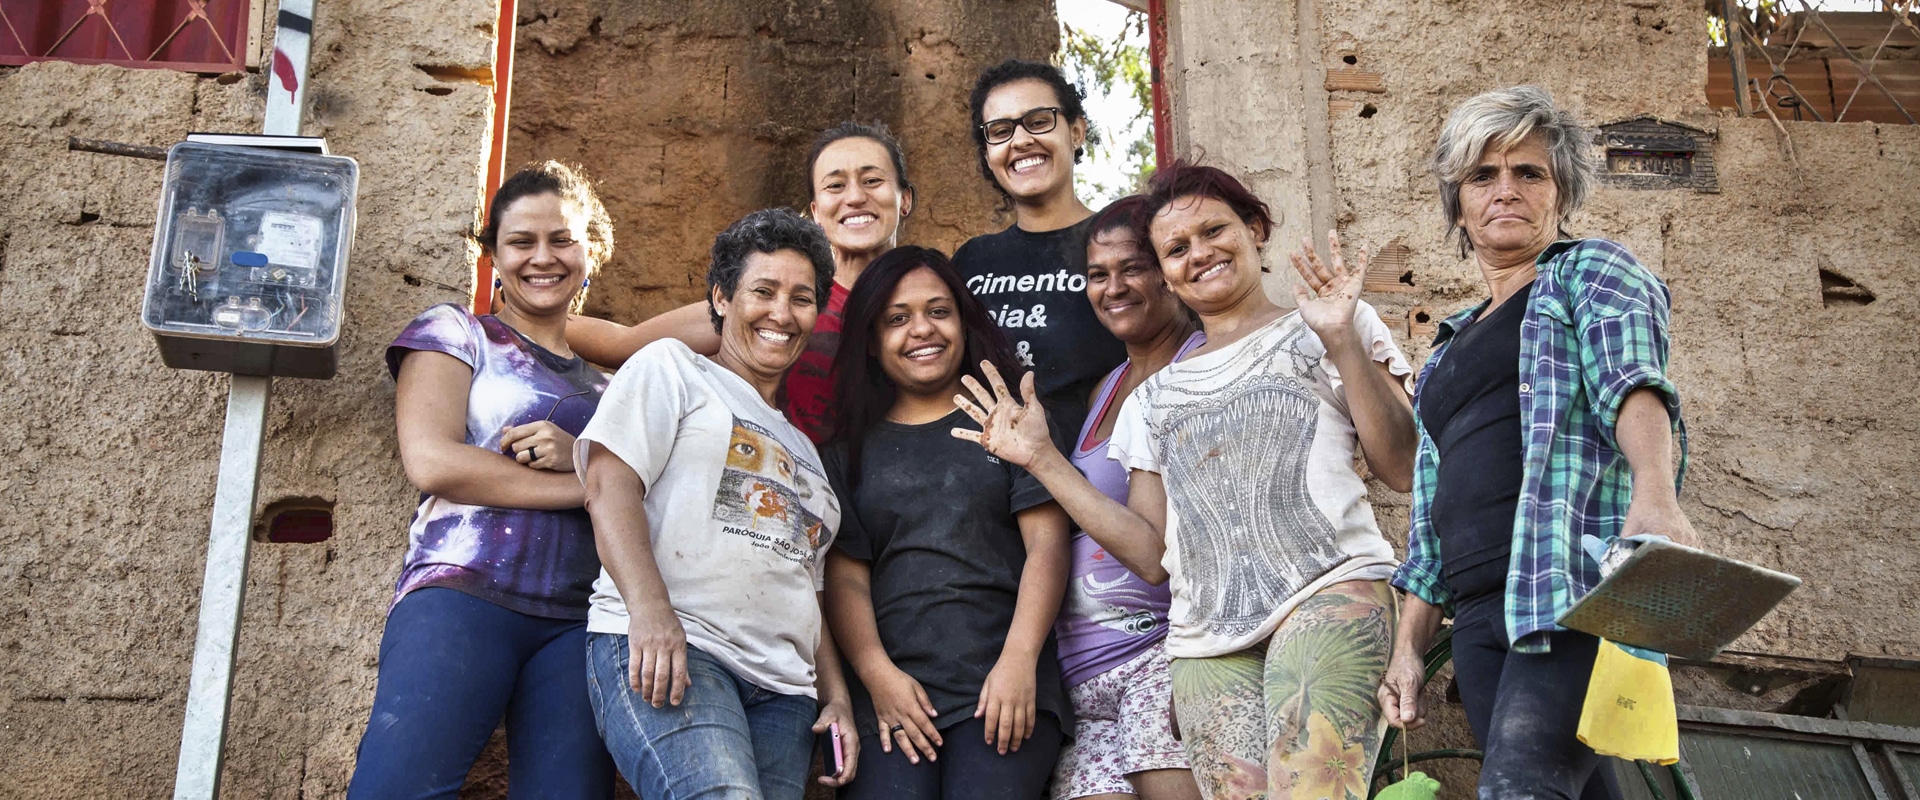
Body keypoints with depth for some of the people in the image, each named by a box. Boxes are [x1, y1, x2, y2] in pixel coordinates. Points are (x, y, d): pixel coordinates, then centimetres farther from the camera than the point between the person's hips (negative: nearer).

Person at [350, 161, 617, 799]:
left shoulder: (610, 382, 25)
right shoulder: (455, 333, 14)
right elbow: (432, 463, -2)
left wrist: (583, 459, -5)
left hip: (577, 625, 4)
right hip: (463, 597, -4)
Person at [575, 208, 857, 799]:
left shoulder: (802, 449, 32)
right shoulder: (672, 368, 13)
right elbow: (609, 484, -3)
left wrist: (836, 698, 14)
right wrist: (650, 610, -19)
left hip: (783, 688, 7)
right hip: (658, 647, -7)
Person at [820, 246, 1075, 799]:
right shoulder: (850, 449, 17)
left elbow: (1047, 545, 3)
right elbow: (845, 575, 9)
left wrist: (1018, 662, -11)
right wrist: (878, 675, -8)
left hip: (1005, 686, -1)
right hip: (887, 690, 1)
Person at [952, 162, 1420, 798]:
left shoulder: (1324, 329, 14)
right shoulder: (1155, 398, 24)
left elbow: (1402, 471, 2)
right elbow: (1153, 556, 15)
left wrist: (1343, 344, -7)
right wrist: (1042, 460, 12)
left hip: (1328, 589, -4)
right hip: (1208, 642, 4)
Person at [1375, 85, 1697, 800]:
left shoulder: (1591, 270, 10)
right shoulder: (1449, 350, 27)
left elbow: (1630, 374, -13)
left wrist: (1654, 495, -32)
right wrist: (1408, 649, 16)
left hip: (1577, 587, -6)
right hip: (1480, 619, 6)